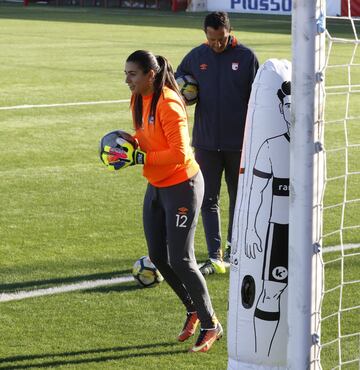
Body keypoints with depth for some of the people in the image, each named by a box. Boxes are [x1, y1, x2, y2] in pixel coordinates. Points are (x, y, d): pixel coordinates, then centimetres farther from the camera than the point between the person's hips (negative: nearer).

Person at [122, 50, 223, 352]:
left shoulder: (168, 105, -24)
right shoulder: (139, 100, 3)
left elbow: (179, 153, -27)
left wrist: (141, 158, -26)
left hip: (182, 187, -9)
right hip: (156, 187, 9)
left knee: (180, 260, -6)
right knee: (158, 257, 10)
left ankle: (211, 325, 9)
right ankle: (193, 310, 30)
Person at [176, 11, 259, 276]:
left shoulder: (246, 57, -5)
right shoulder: (196, 56, 0)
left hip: (239, 143, -2)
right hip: (206, 142, 2)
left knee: (239, 199, 11)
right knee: (208, 200, -1)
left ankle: (233, 251, 27)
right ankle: (215, 258, 0)